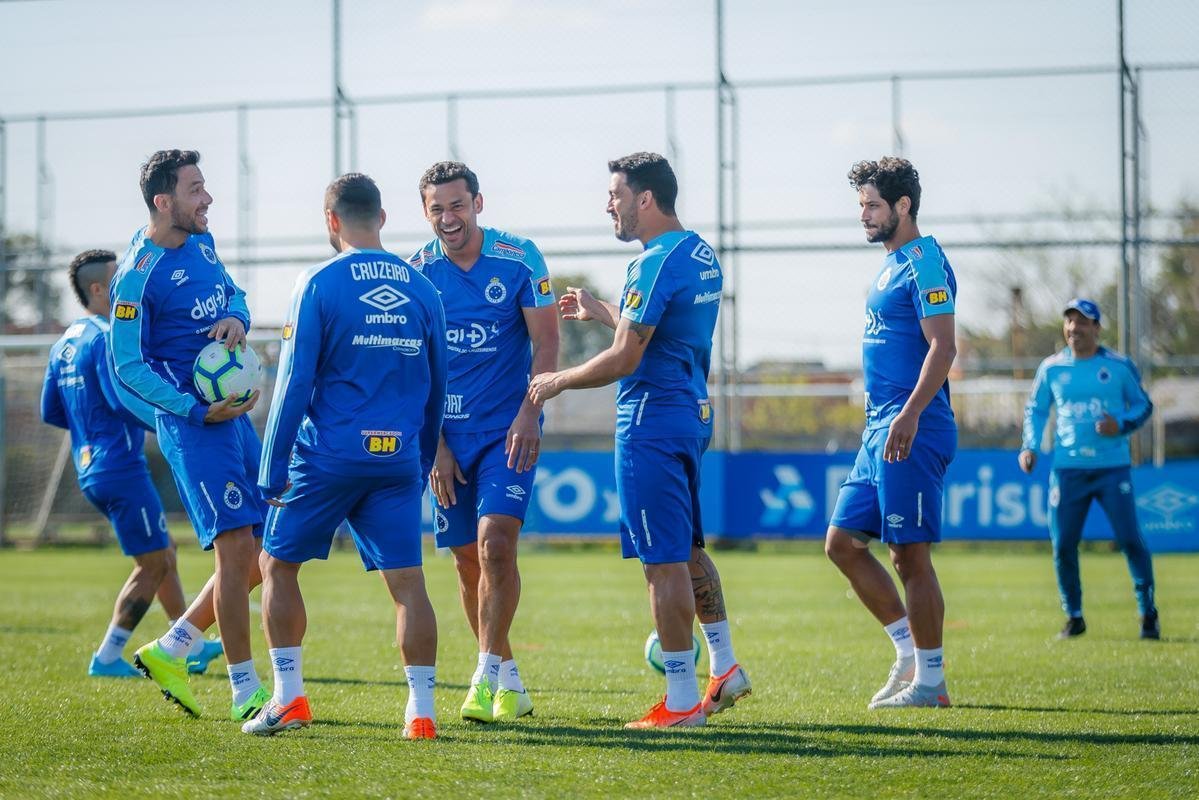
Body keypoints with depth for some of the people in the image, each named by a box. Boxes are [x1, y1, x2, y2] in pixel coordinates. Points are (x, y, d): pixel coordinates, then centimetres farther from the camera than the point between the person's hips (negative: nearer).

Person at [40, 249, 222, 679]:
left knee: (163, 552, 18)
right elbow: (123, 400, -25)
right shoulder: (107, 338, -14)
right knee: (152, 564, -2)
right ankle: (107, 657, -2)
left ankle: (191, 646, 24)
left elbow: (50, 412, 17)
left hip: (90, 470, 10)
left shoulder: (64, 344, 14)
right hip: (121, 467, -10)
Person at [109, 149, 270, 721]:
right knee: (237, 546, -12)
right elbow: (127, 366, -12)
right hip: (192, 422, -9)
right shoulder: (138, 274, -15)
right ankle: (245, 692, -3)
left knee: (268, 549, 9)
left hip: (234, 412, 9)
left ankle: (169, 652, 20)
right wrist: (199, 412, -18)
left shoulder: (201, 242, 9)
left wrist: (236, 317, -2)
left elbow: (232, 293, 24)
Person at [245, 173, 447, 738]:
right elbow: (436, 389, 15)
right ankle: (422, 709, -5)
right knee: (407, 580, 1)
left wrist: (271, 471, -3)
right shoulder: (421, 289, 9)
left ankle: (289, 698, 9)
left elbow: (294, 383, -8)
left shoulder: (320, 284, -5)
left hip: (329, 457, -3)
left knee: (278, 565, 12)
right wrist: (422, 464, 25)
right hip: (398, 459, 3)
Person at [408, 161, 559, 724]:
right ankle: (508, 681, 20)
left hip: (508, 430, -3)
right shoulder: (416, 272, -1)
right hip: (449, 435, 3)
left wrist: (528, 414, -16)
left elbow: (545, 343, -4)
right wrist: (434, 445, -2)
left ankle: (487, 677, -15)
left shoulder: (519, 260, -7)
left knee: (495, 543, -19)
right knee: (467, 559, 6)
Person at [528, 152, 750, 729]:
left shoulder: (656, 264, -18)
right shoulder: (702, 255, 12)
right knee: (686, 549, 20)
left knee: (664, 562, -5)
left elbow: (624, 359, -20)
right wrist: (600, 311, 29)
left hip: (652, 422, -10)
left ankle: (682, 702, -3)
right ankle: (724, 669, 25)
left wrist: (558, 381, -6)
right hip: (693, 414, 10)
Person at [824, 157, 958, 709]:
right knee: (843, 542, 10)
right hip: (879, 432, 10)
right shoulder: (893, 263, 18)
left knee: (910, 554, -5)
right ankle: (909, 652, 17)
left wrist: (909, 415, -29)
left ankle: (930, 681, 2)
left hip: (910, 433, -10)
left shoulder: (924, 261, -12)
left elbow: (942, 346, -20)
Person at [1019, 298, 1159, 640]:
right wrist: (1029, 446, 2)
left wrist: (1121, 425, -12)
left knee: (1130, 539, -7)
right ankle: (1074, 617, 15)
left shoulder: (1119, 366, 1)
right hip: (1067, 468, 2)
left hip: (1113, 467, -2)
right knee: (1062, 544, -1)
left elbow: (1142, 404, 8)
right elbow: (1035, 409, 16)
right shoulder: (1051, 368, 6)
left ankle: (1148, 612, 10)